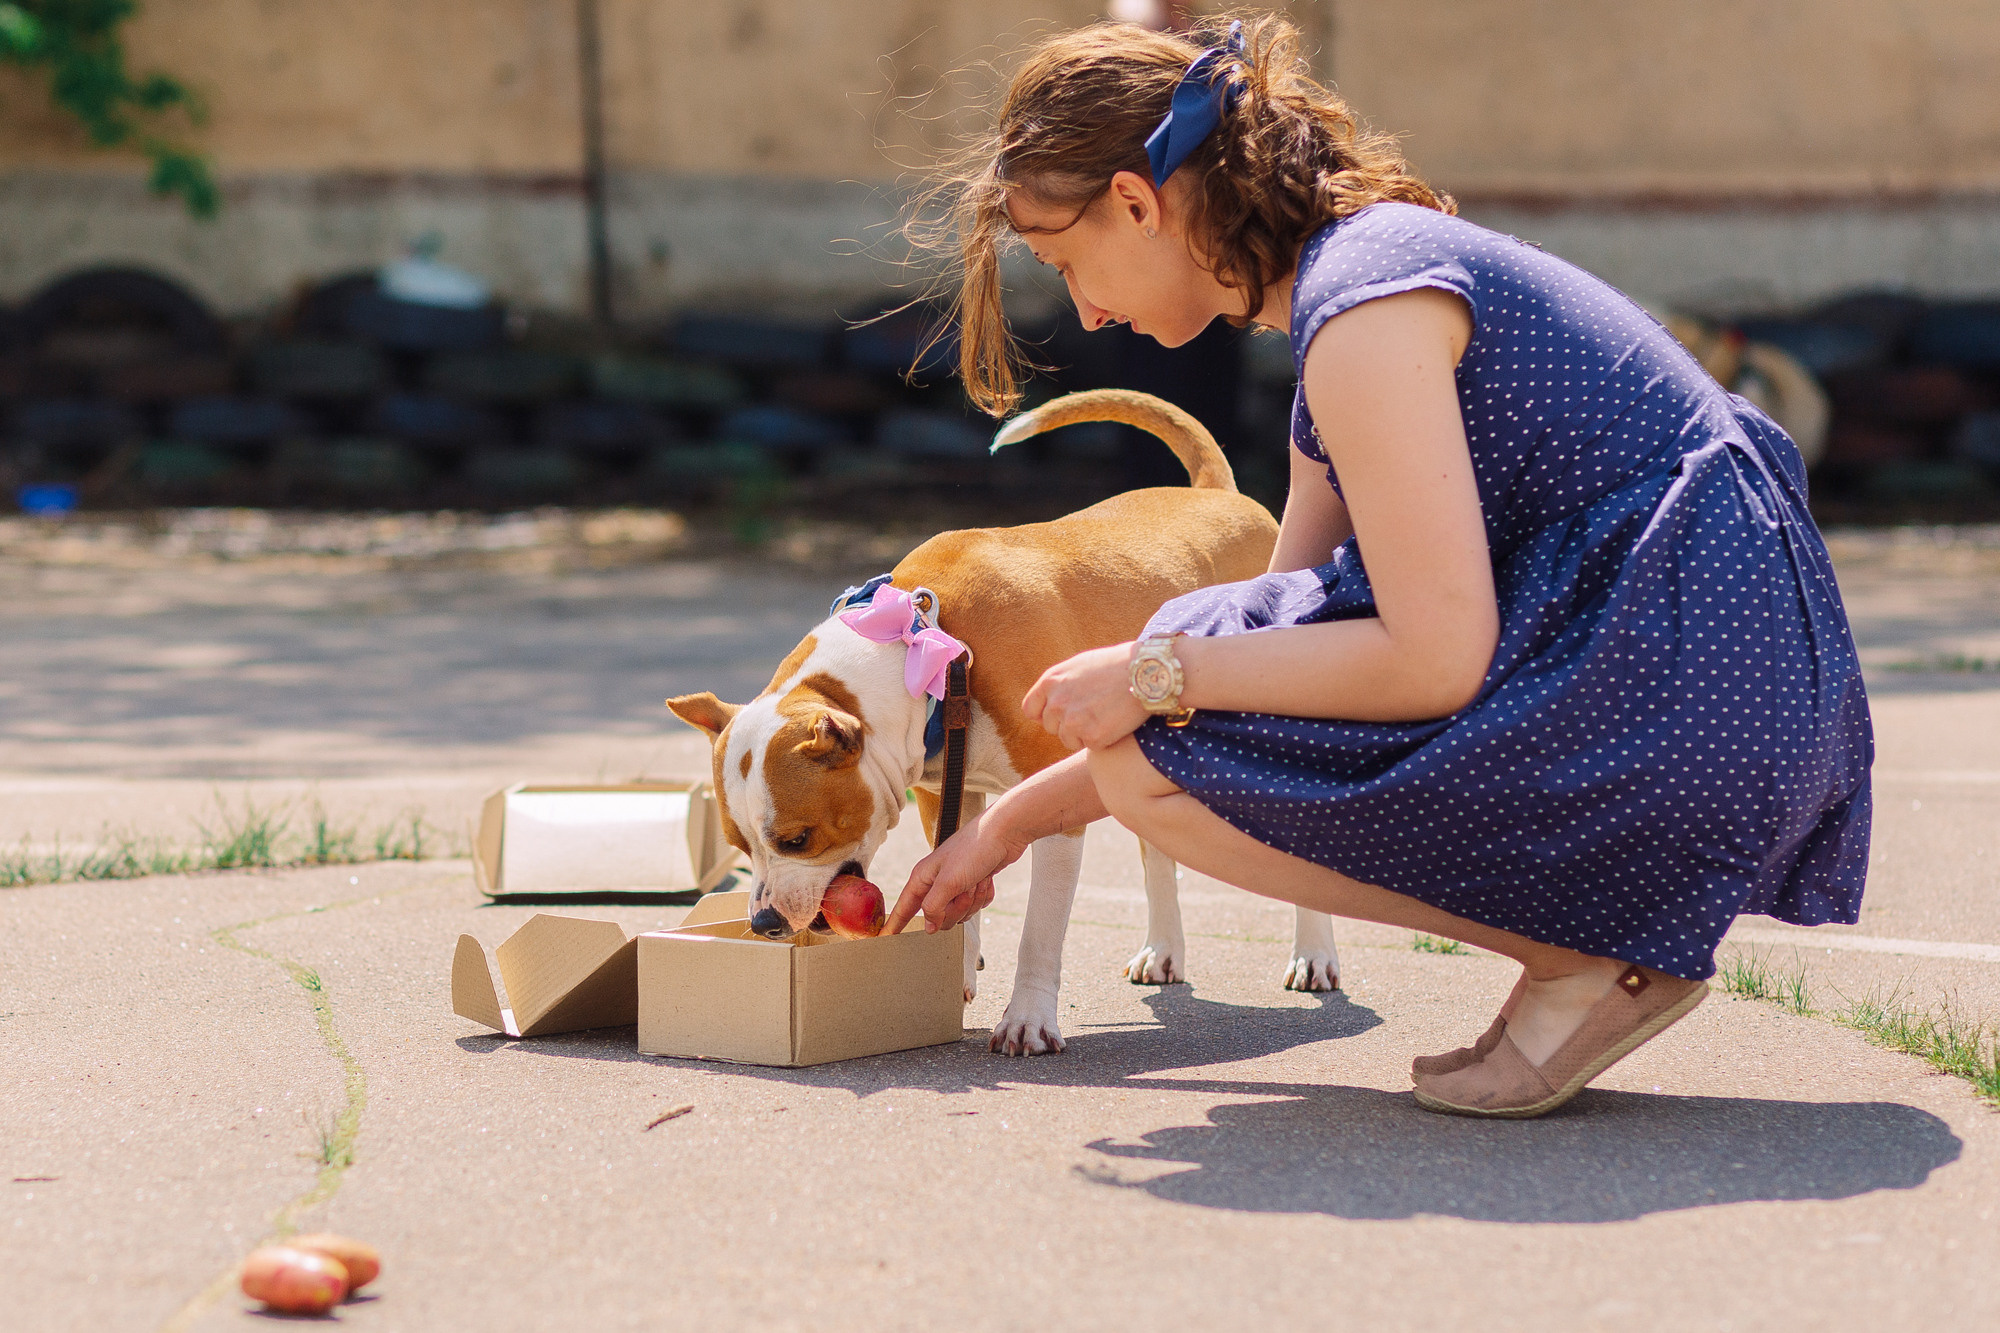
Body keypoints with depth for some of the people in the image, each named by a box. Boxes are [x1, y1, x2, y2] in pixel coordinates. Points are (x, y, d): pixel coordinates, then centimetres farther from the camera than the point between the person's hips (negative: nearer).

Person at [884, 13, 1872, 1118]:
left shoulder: (1364, 297, -14)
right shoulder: (1370, 262, 18)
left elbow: (1438, 662, -21)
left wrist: (1158, 675, -9)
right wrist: (1013, 821, 26)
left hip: (1673, 704, -10)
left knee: (1152, 759, -8)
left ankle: (1584, 958, -5)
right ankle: (1605, 933, 10)